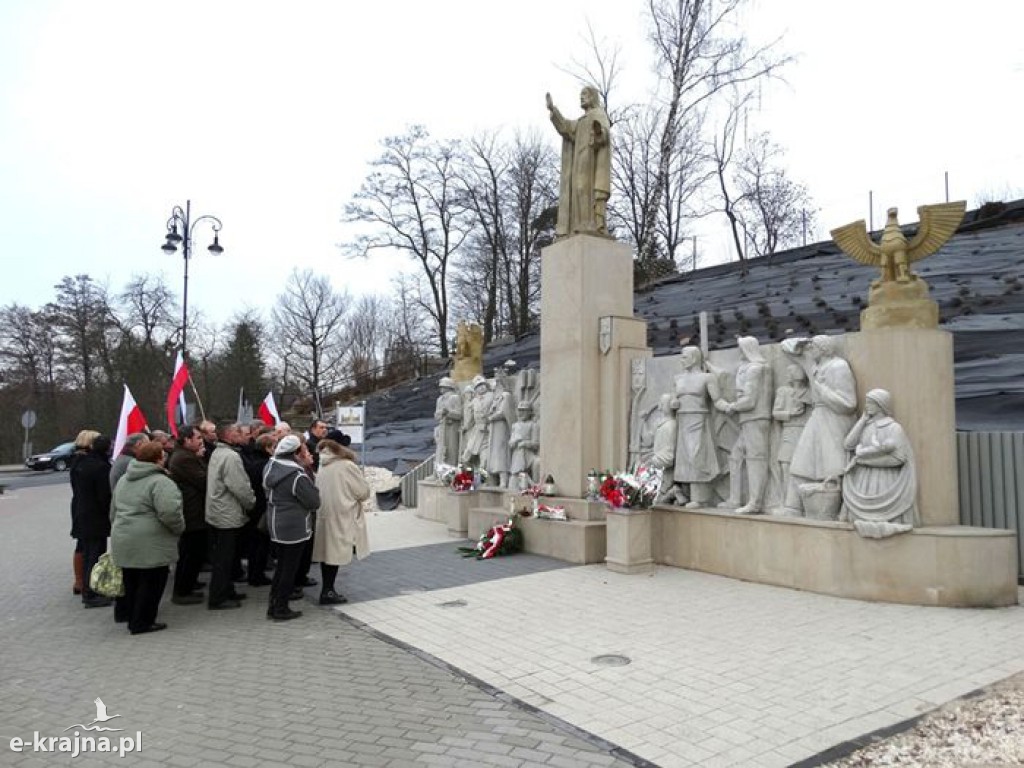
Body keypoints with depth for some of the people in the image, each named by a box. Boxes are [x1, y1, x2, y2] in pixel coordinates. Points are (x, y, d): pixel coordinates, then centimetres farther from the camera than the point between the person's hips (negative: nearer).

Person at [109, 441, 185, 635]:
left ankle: (132, 619, 28)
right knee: (151, 583, 4)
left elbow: (114, 509, 20)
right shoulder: (160, 482, -16)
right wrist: (179, 527, -9)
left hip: (123, 542, 9)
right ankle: (142, 623, 11)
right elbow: (170, 512, -26)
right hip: (150, 545, -8)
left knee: (132, 582, 18)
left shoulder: (124, 479, 13)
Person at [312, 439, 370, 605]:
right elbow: (364, 491, -7)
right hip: (342, 517, -6)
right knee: (336, 553, 1)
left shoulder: (322, 468, 6)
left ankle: (327, 590, 20)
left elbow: (318, 490, 14)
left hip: (324, 516, 6)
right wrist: (353, 498, 14)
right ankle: (327, 592, 4)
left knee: (327, 552, 13)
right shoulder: (347, 466, -11)